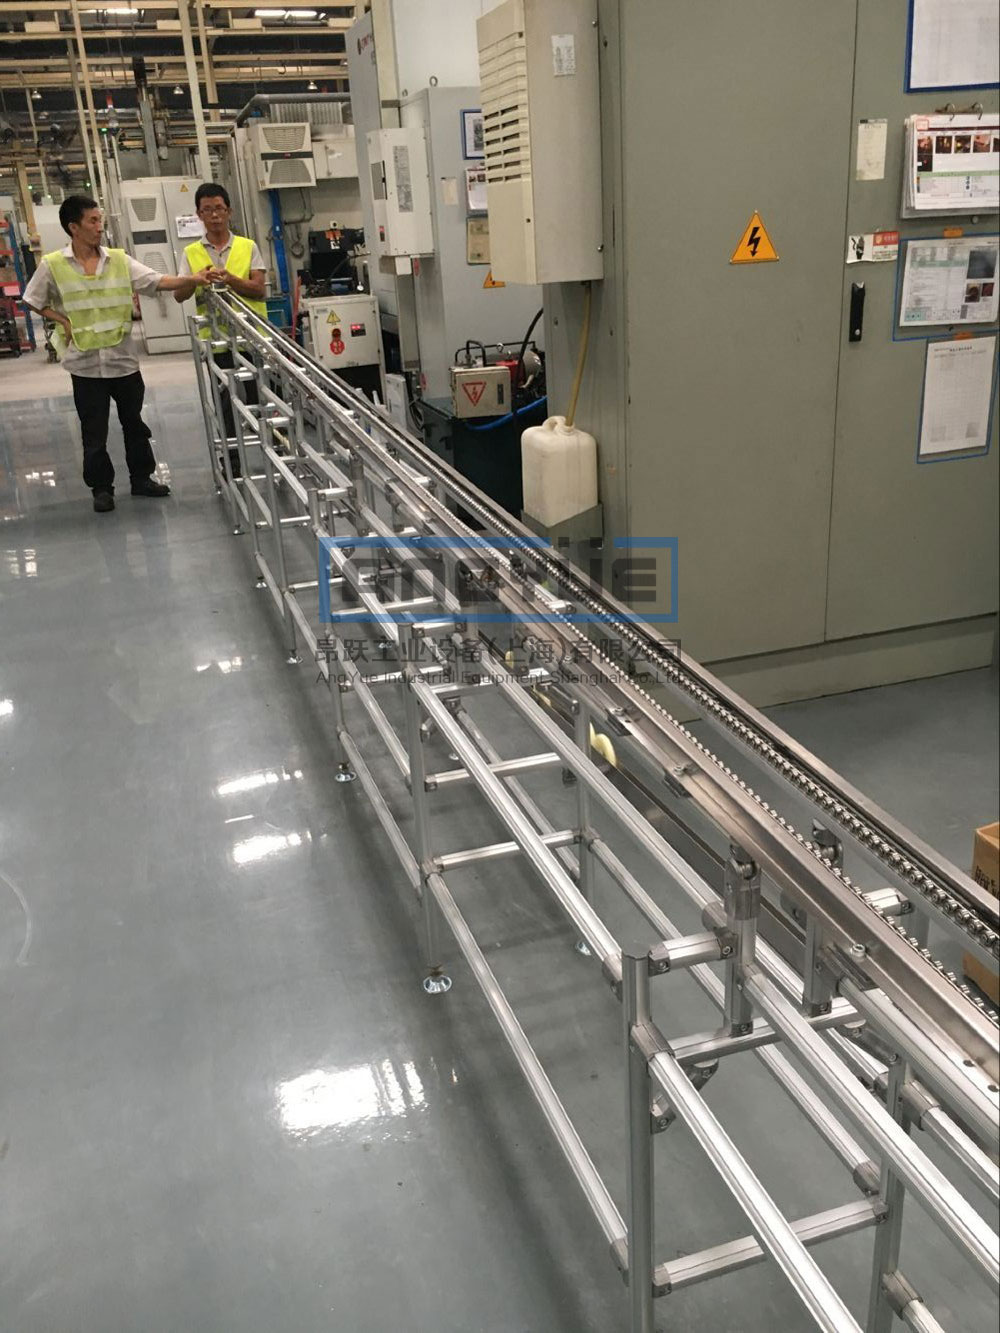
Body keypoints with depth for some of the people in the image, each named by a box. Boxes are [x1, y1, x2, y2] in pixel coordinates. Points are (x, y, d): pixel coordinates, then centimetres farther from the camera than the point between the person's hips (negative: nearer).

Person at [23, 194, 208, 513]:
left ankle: (141, 477, 28)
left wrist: (194, 280, -22)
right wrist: (64, 322, -7)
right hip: (85, 364, -2)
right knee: (94, 431, 5)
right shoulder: (52, 265, -5)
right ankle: (101, 487, 18)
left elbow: (157, 281, -8)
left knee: (134, 424, 14)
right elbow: (35, 302, 6)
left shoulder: (119, 260, 0)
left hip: (124, 359, 2)